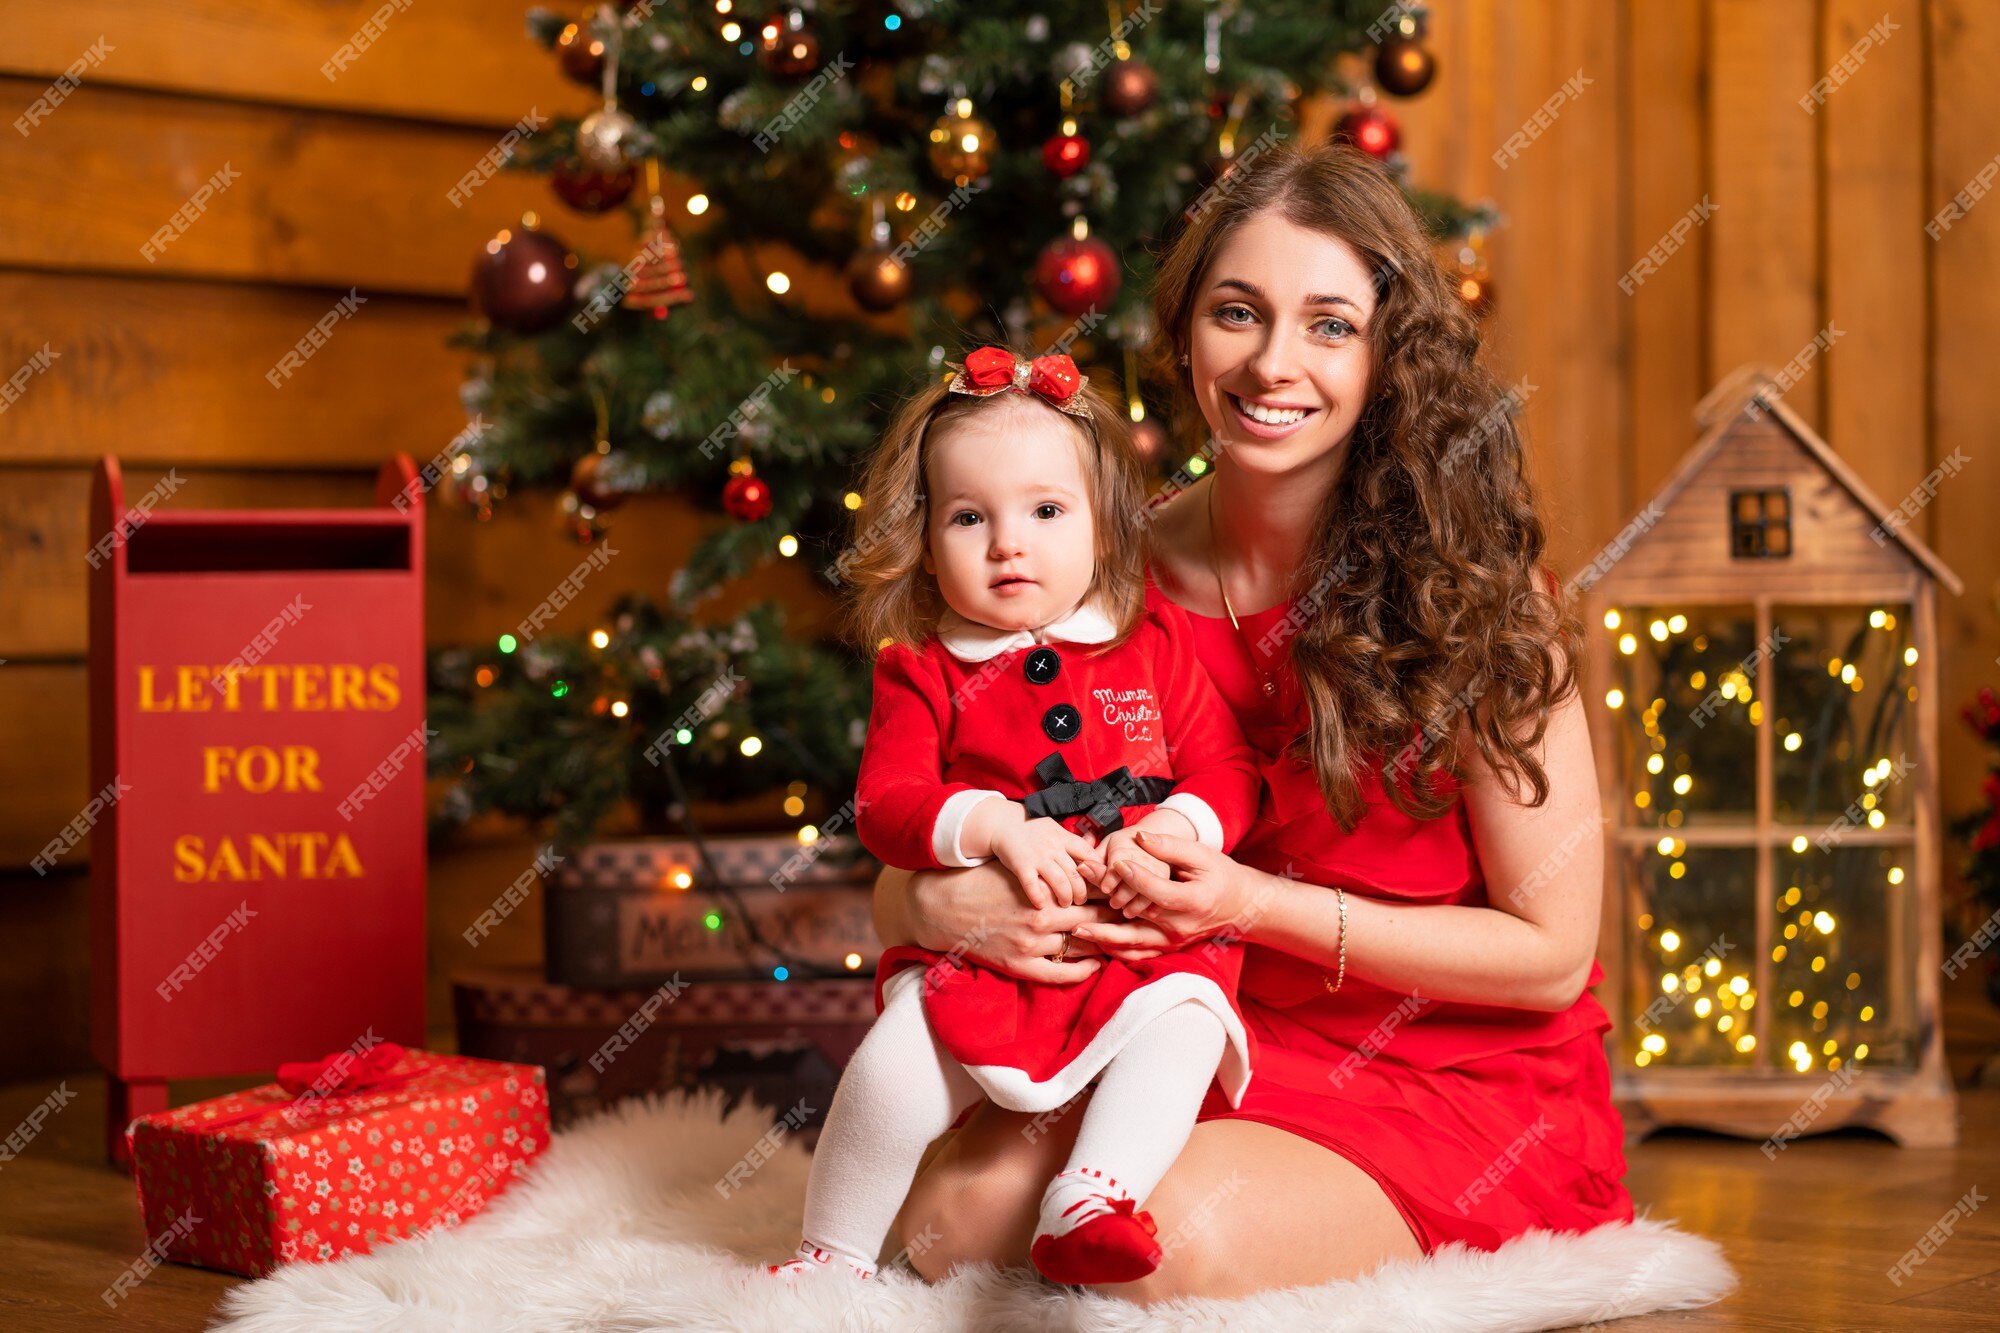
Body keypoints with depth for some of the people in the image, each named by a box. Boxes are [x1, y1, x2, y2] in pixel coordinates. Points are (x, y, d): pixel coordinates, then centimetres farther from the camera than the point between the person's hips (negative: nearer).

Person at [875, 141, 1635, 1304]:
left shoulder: (1473, 593, -11)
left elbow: (1551, 954, -10)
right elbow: (900, 882, 3)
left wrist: (1261, 905, -19)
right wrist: (939, 907, -23)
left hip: (1460, 1088, -3)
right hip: (1221, 1057, 4)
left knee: (1180, 1233, -32)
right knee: (956, 1215, -24)